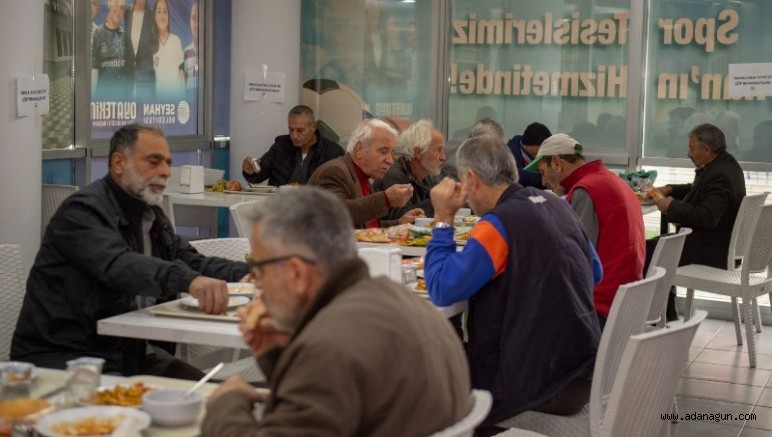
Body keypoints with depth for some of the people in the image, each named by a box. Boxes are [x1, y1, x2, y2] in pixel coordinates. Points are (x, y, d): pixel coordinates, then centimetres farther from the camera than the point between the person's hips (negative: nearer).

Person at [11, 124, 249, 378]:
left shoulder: (150, 214, 14)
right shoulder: (83, 211, -15)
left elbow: (190, 261, 12)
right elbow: (117, 266, -33)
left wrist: (244, 275, -9)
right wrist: (189, 280, -50)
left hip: (126, 350, 8)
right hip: (63, 357, -8)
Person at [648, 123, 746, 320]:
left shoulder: (720, 175, -25)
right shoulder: (726, 164, 7)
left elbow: (708, 217, -34)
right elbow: (699, 190, 23)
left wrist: (672, 207, -23)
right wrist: (671, 189, 8)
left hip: (711, 252, -11)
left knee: (647, 251, -8)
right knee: (656, 244, 23)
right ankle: (667, 315, 27)